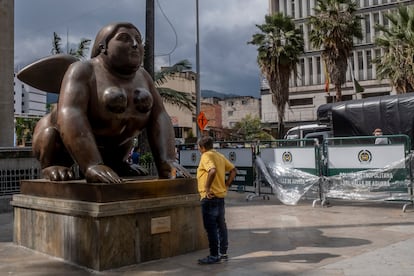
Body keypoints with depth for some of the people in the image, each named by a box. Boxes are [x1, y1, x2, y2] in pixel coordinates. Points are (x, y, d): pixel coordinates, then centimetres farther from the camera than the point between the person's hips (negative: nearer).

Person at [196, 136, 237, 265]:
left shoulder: (206, 156, -13)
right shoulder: (220, 156, 13)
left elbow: (213, 171, -31)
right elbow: (233, 170, 16)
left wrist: (207, 188, -23)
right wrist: (226, 185, 13)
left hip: (210, 197, -9)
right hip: (220, 195, 9)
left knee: (210, 227, -2)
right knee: (221, 225, 14)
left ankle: (214, 256, 3)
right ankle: (223, 253, 21)